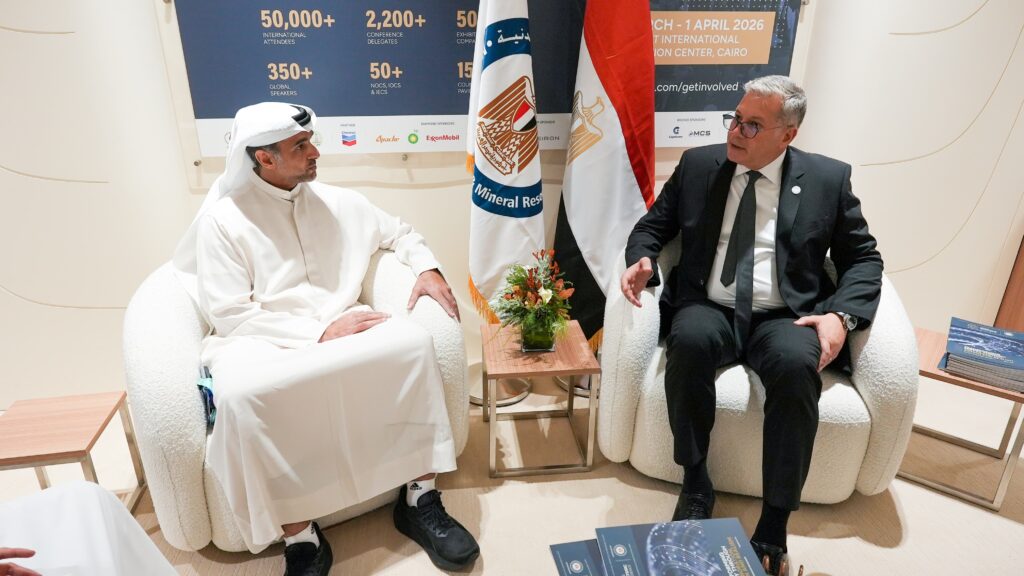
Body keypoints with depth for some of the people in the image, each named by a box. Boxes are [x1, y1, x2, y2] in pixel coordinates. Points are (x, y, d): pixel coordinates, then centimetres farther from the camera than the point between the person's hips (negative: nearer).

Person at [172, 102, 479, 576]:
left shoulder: (338, 203, 10)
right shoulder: (221, 220, -3)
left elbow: (399, 233, 23)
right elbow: (228, 314, -9)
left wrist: (426, 268, 0)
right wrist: (319, 333, -19)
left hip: (340, 328, 4)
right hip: (258, 342, -3)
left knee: (413, 341, -25)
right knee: (240, 395, -37)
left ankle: (419, 500, -14)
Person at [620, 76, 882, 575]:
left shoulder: (828, 178, 6)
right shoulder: (698, 164, 9)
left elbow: (863, 258, 8)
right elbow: (652, 225, 13)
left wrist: (841, 315, -10)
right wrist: (641, 259, -10)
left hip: (784, 318, 0)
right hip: (709, 310, 1)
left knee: (796, 364, -35)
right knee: (689, 340, -34)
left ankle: (774, 525, -20)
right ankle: (695, 484, -14)